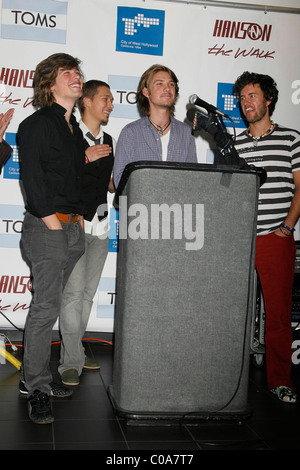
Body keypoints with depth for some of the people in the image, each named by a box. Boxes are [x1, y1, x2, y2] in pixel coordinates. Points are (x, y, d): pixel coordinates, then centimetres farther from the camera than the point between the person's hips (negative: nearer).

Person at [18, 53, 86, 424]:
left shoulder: (75, 129, 20)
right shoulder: (37, 124, -4)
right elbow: (31, 176, -12)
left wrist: (79, 217, 12)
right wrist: (50, 220, -15)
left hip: (72, 227, 8)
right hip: (46, 227, -7)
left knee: (48, 304, 11)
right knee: (46, 306, -8)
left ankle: (32, 377, 21)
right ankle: (37, 388, 1)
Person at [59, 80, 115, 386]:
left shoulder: (109, 142, 17)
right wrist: (84, 157, -17)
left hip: (100, 228, 6)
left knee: (88, 292, 9)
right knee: (74, 291, -10)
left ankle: (74, 352, 20)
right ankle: (71, 363, -4)